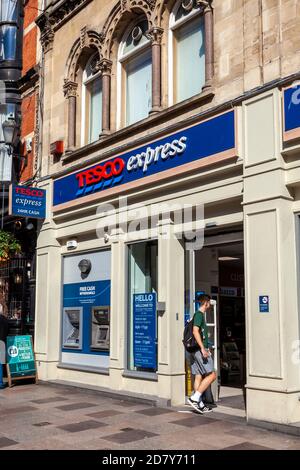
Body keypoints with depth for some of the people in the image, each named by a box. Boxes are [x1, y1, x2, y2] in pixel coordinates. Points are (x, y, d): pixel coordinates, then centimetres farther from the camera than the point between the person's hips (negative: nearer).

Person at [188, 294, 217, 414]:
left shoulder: (199, 315, 20)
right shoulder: (199, 314, -10)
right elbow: (195, 331, -21)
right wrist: (203, 349, -24)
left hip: (196, 350, 10)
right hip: (199, 349, -10)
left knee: (198, 377, 7)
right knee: (212, 375, -8)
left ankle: (200, 405, 8)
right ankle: (194, 398, -12)